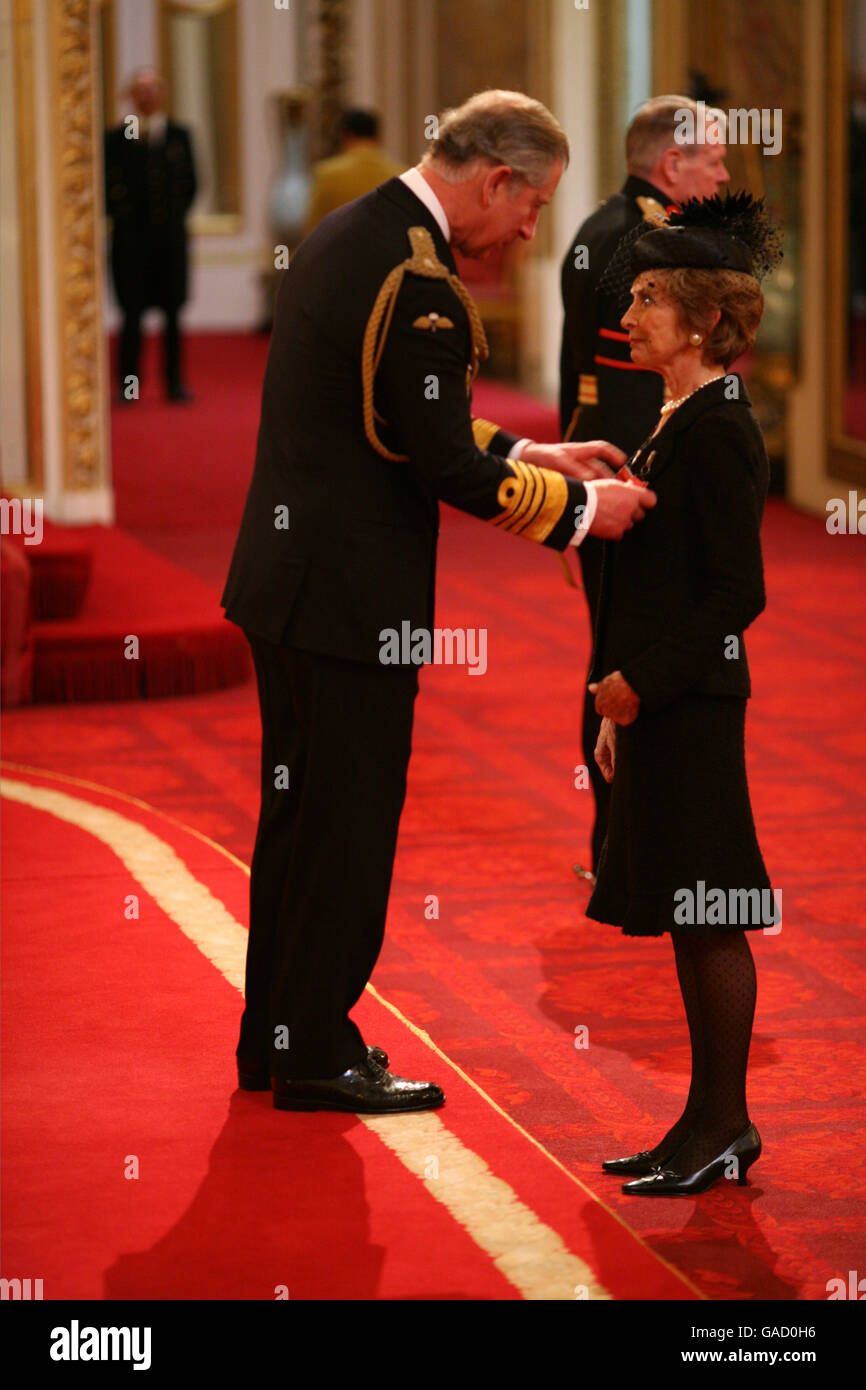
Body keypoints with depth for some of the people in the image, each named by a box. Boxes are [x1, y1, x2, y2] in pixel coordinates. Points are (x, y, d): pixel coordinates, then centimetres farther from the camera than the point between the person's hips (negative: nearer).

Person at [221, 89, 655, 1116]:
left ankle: (273, 1037, 28)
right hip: (349, 595, -10)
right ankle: (318, 1056, 11)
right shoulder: (416, 283, -21)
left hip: (287, 579, 10)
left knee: (299, 813, 18)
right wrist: (580, 509, -8)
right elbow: (446, 466, -20)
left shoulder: (346, 232, 11)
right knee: (348, 820, 1)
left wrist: (527, 454, 15)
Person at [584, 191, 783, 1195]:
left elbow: (738, 592, -19)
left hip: (692, 708, -10)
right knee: (685, 919, 12)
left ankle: (724, 1124, 6)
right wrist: (618, 706, 18)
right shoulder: (677, 420, 15)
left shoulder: (718, 428, -15)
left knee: (708, 917, -2)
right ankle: (712, 1121, 19)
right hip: (657, 704, 10)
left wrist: (642, 682, -18)